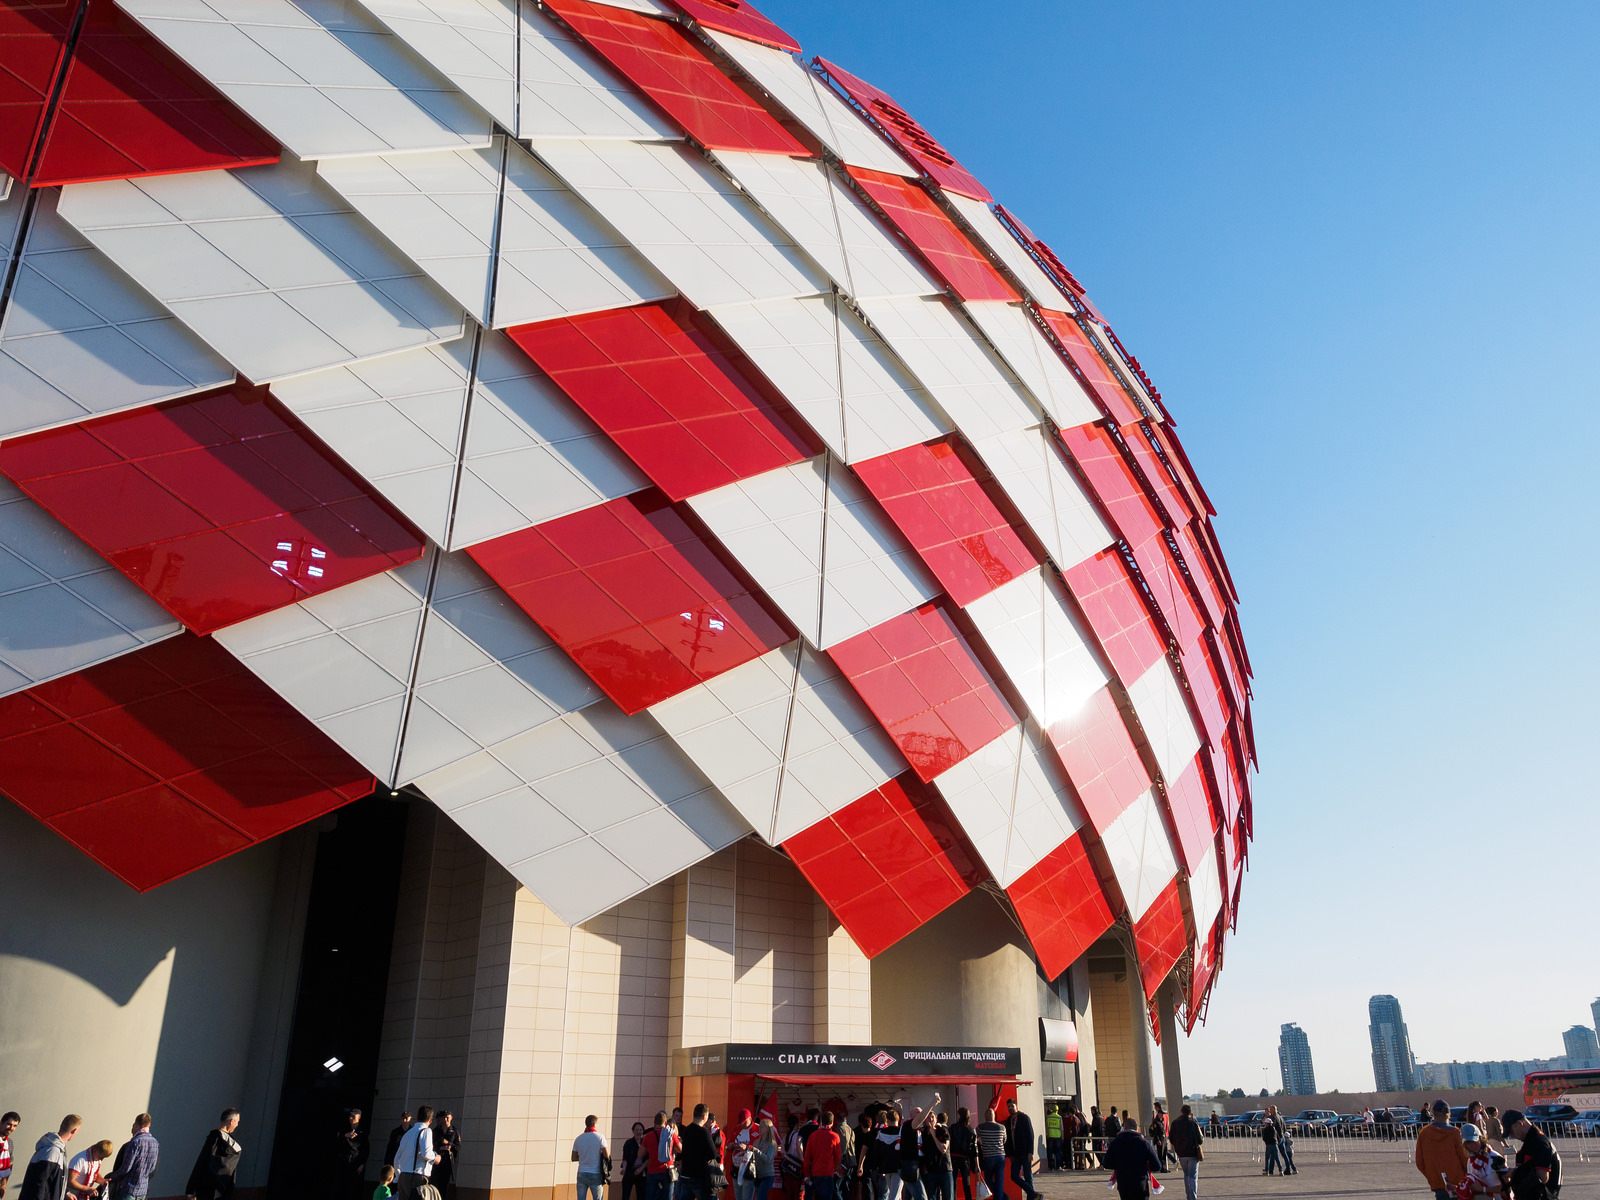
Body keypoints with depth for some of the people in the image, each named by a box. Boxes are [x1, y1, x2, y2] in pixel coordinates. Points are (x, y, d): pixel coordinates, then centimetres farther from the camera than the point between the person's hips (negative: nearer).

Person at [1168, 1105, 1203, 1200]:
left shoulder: (1175, 1123, -2)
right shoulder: (1193, 1123, -13)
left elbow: (1171, 1139, 3)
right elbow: (1200, 1140, -12)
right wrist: (1203, 1137, 10)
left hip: (1181, 1154, 3)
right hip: (1193, 1153, -3)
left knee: (1186, 1175, 21)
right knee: (1193, 1176, 1)